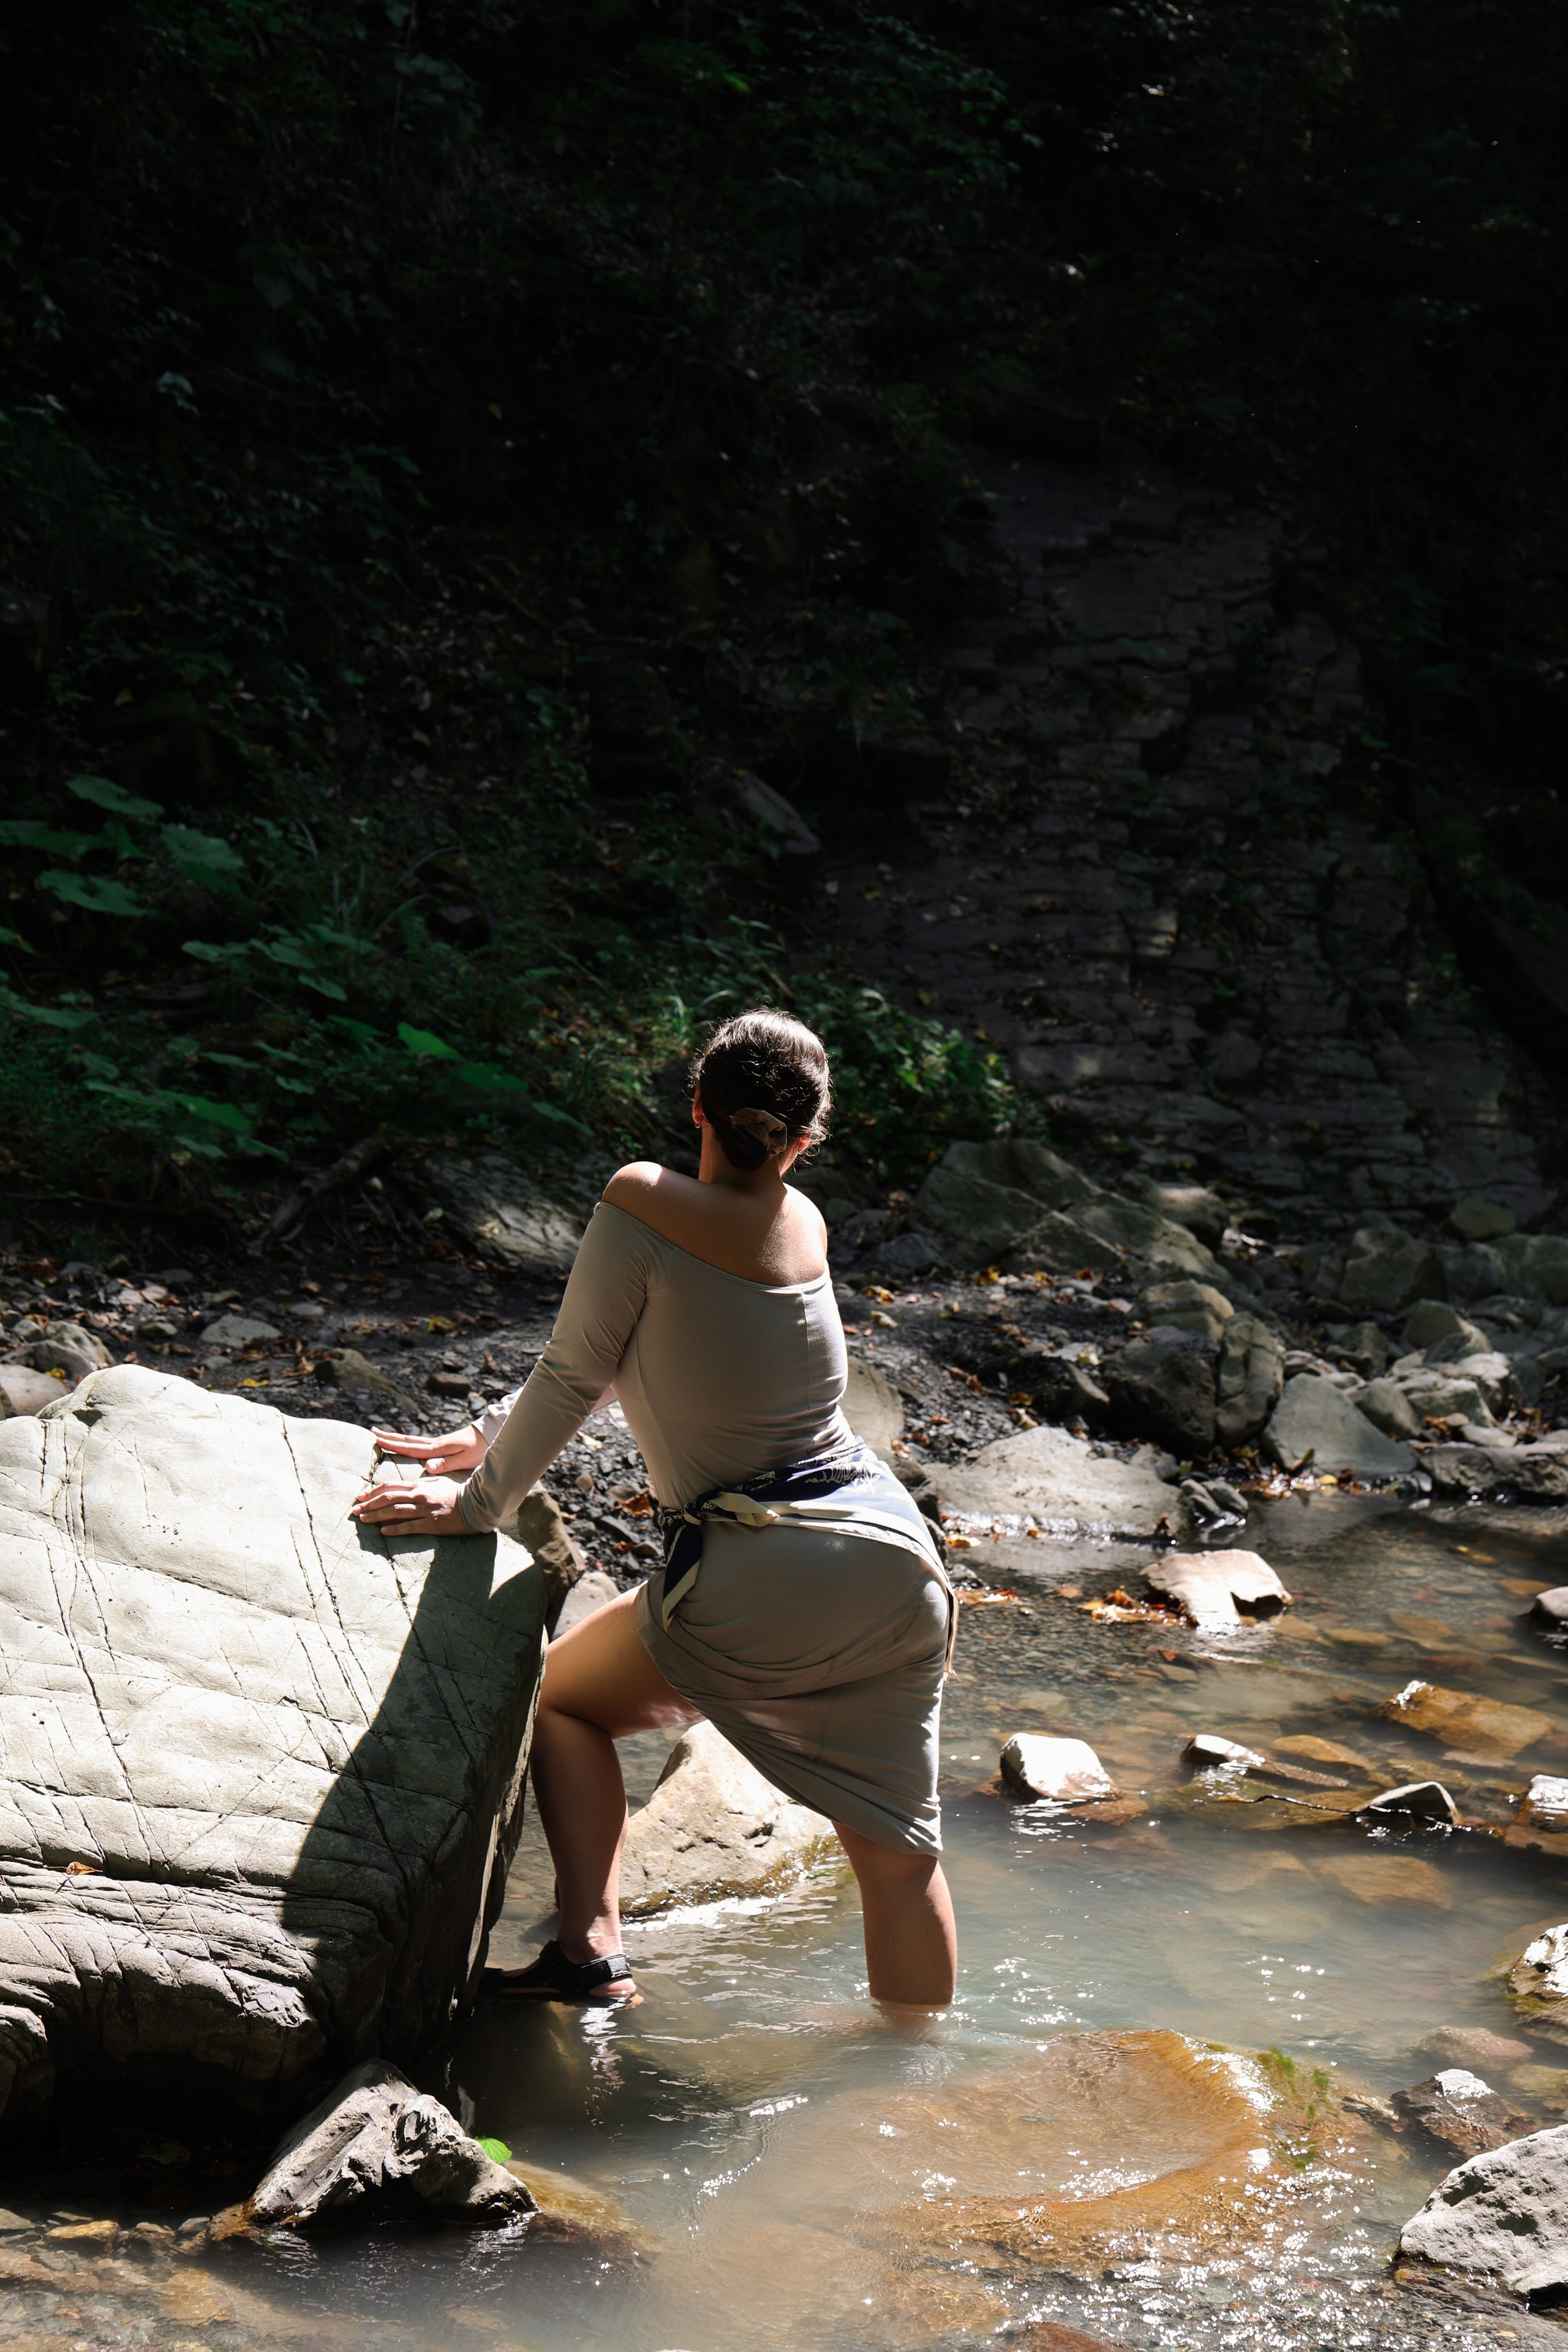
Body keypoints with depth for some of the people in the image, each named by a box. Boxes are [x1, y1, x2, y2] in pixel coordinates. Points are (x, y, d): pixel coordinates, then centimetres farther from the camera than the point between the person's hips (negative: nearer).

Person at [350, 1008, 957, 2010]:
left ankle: (592, 1951, 10)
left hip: (752, 1591, -5)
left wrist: (481, 1502, 11)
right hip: (897, 1561, 5)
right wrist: (487, 1438, 25)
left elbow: (574, 1379, -5)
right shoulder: (803, 1224, 9)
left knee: (562, 1698, 22)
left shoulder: (644, 1205, -10)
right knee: (900, 1852, 18)